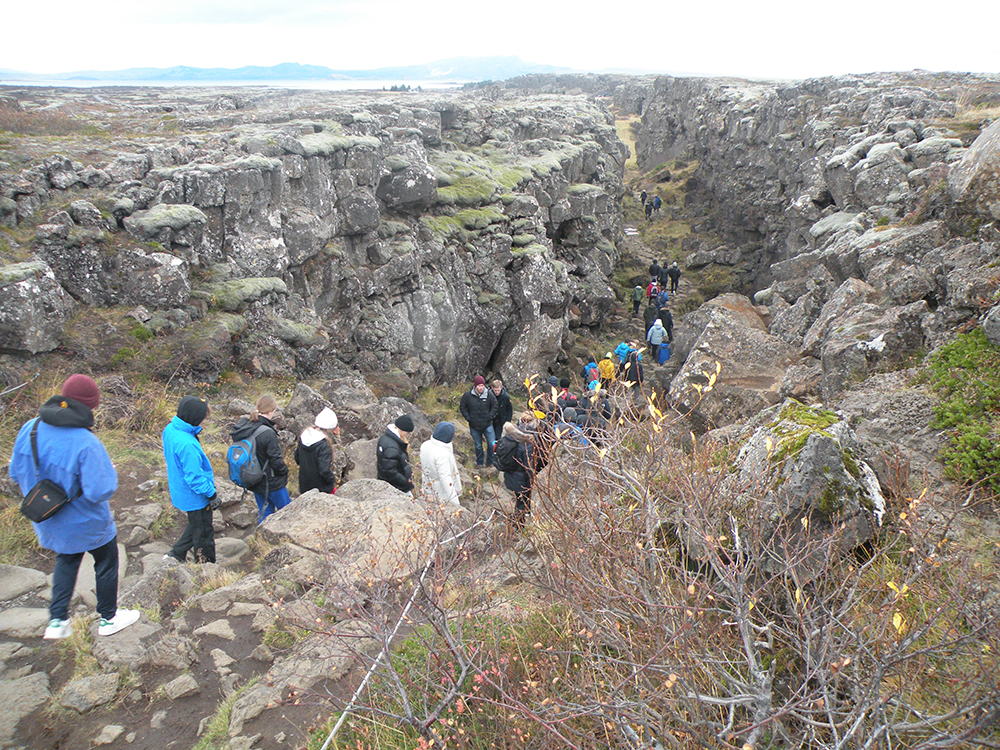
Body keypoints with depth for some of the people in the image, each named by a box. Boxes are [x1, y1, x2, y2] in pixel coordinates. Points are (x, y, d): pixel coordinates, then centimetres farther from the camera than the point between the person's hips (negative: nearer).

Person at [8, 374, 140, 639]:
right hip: (88, 524, -6)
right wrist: (110, 473, -11)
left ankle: (57, 621, 31)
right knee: (106, 563, 19)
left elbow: (16, 473, -1)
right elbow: (99, 491, -31)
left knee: (66, 561, 30)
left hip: (49, 522, 6)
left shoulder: (30, 429, -14)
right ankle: (108, 618, 35)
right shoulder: (86, 444, -34)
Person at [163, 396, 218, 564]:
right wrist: (212, 494, -16)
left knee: (195, 525, 29)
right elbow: (195, 477, -29)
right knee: (203, 532, 12)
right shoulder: (187, 445, -35)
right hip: (196, 497, -9)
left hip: (180, 492, 9)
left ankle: (176, 554, 37)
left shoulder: (170, 429, -6)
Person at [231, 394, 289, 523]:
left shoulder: (241, 428, -5)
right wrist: (285, 471, -2)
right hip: (272, 483, -7)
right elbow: (276, 460, -22)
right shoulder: (268, 434, -28)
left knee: (264, 512, 22)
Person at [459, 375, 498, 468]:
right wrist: (468, 418, -5)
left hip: (487, 425, 0)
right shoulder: (467, 395, -8)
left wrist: (490, 416, -4)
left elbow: (495, 406, 5)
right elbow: (462, 408, 4)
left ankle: (490, 462, 20)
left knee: (492, 444, 0)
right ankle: (480, 463, 31)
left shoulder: (489, 394, -7)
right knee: (478, 446, 13)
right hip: (474, 426, 0)